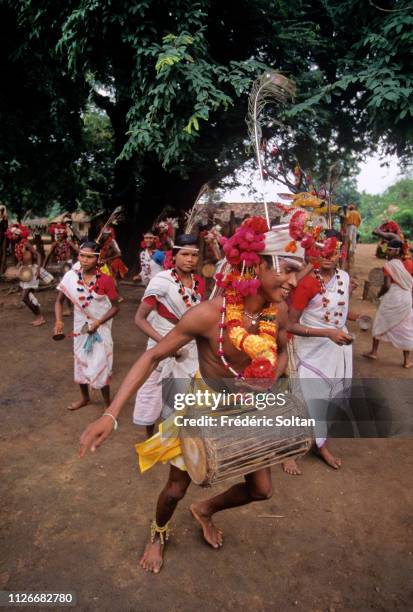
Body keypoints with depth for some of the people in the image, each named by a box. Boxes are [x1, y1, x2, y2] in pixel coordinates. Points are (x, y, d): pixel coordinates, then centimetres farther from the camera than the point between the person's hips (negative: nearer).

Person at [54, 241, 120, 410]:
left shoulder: (106, 280, -17)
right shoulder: (71, 277, -8)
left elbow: (115, 307, -11)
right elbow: (59, 300, 1)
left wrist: (98, 322, -23)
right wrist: (59, 321, -15)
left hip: (100, 329, -4)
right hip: (80, 327, 4)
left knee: (100, 367, 1)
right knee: (80, 363, 19)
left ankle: (108, 403, 23)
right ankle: (85, 397, 44)